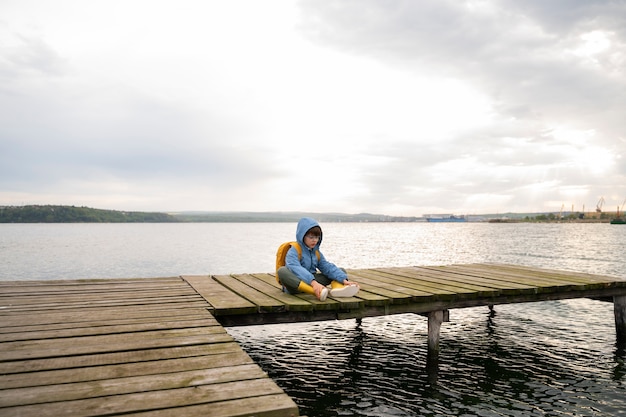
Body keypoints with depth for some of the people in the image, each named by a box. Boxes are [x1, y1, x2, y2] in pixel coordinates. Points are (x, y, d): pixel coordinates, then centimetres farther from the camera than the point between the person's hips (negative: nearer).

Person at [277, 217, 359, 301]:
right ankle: (316, 292, -52)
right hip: (295, 285, -6)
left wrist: (344, 280, -17)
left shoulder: (317, 253, 13)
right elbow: (296, 269, -28)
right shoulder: (294, 251, -9)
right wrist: (313, 282, -44)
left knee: (341, 270, 4)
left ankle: (337, 288, -34)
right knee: (282, 271, -37)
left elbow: (328, 267, 0)